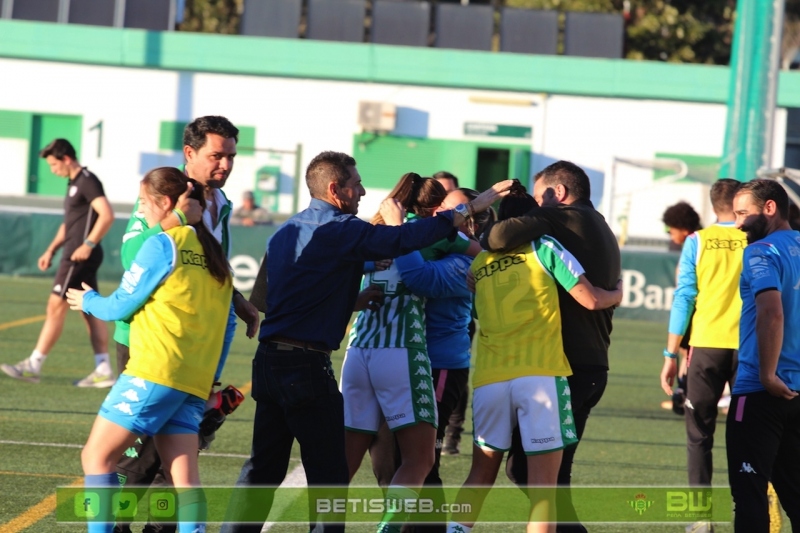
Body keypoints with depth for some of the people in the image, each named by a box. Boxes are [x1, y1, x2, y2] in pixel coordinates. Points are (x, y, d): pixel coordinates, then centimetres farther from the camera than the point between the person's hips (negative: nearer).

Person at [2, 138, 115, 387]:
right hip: (74, 256, 10)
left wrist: (88, 245, -24)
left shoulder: (87, 181, -13)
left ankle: (33, 366, -5)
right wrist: (51, 250, 18)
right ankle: (103, 371, 6)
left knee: (56, 306, -7)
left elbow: (107, 215, -24)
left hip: (80, 257, -10)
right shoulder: (75, 183, 18)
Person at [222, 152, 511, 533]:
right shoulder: (340, 230, -9)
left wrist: (355, 301, 21)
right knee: (328, 472, -1)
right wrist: (471, 208, -13)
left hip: (269, 359, 8)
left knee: (264, 465, 12)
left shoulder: (286, 231, 17)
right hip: (308, 365, -8)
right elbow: (404, 240, -18)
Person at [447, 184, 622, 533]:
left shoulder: (479, 263, 16)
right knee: (543, 481, -3)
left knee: (482, 471, 16)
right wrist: (616, 295, 19)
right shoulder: (544, 248, 3)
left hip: (489, 377, 4)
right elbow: (590, 300, -1)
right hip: (540, 374, -4)